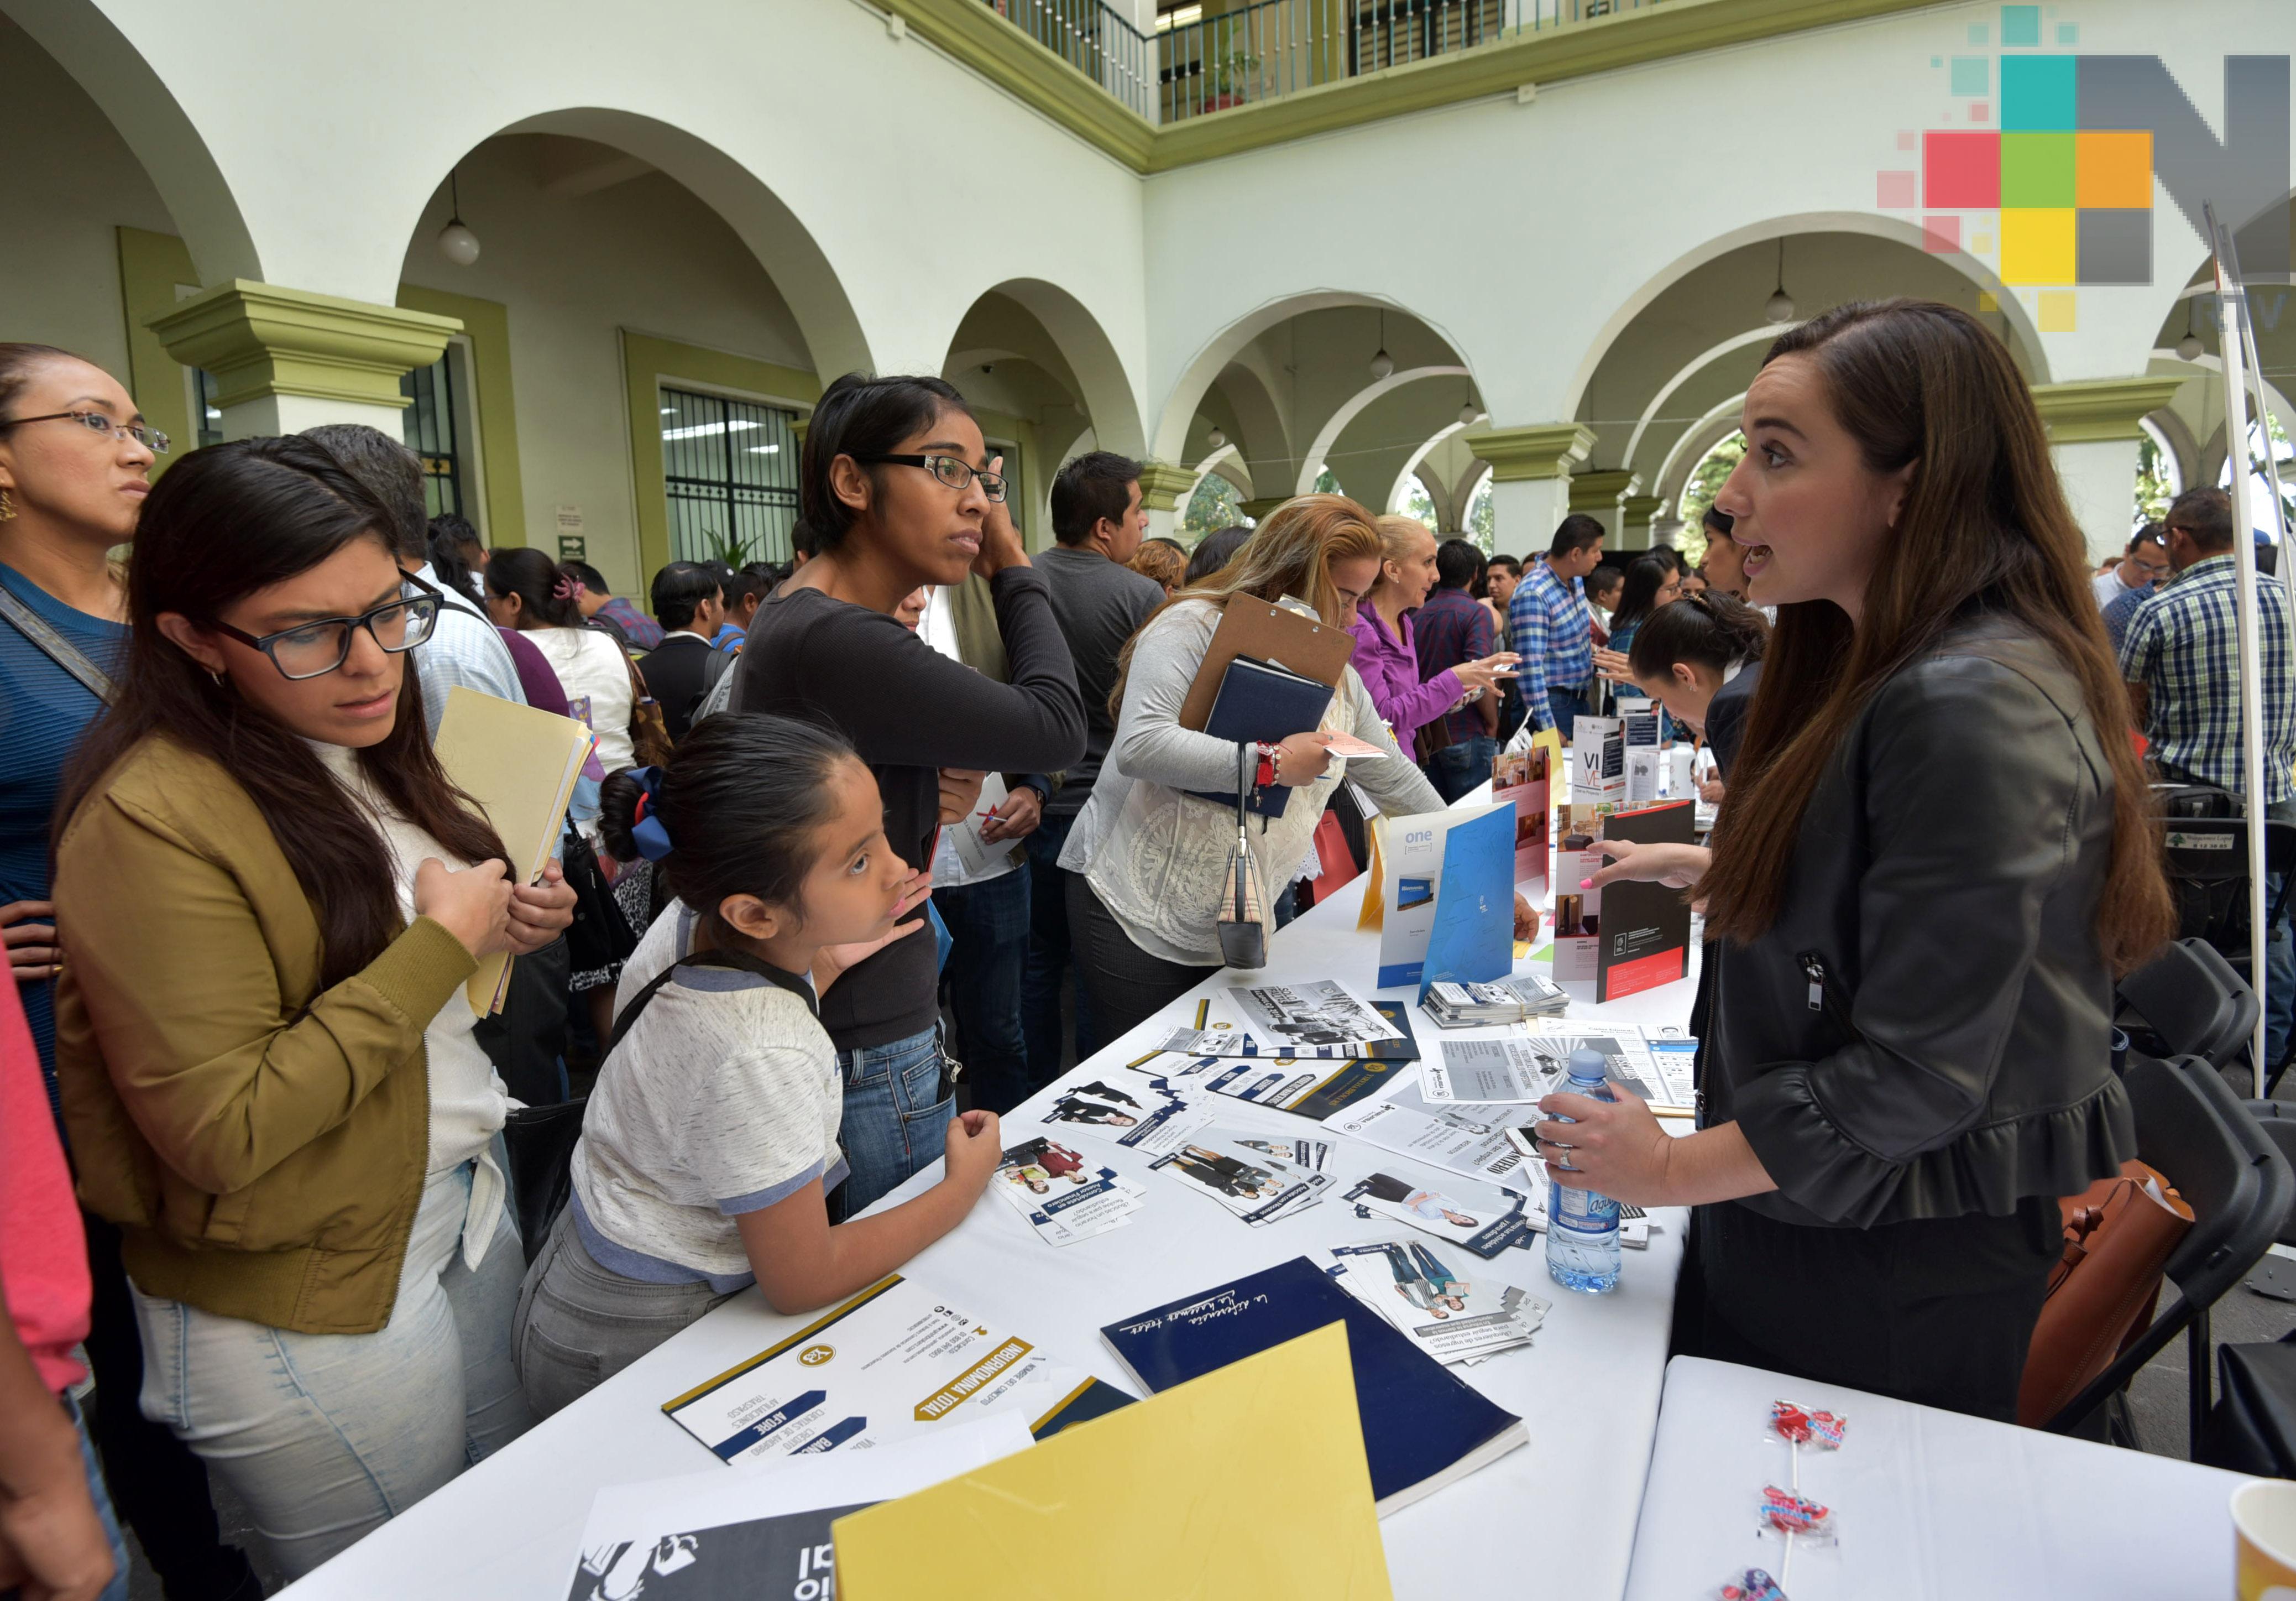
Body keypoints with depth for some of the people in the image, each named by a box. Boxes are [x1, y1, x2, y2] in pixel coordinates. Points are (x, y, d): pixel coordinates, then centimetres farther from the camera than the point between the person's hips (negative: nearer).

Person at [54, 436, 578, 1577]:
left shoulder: (358, 751, 3)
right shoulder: (151, 823, -23)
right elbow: (221, 1135, -25)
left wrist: (506, 925, -3)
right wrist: (441, 945, -23)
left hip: (464, 1211, 7)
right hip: (305, 1312, -7)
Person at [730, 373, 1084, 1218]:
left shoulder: (794, 613, 7)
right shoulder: (838, 642, -27)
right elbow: (1056, 727, -21)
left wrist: (939, 799, -5)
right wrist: (1013, 568, -8)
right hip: (865, 1061, -10)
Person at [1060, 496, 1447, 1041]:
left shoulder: (1337, 675, 11)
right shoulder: (1194, 627, -11)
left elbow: (1393, 777, 19)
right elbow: (1139, 746, -26)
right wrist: (1273, 763, -24)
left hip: (1237, 926, 6)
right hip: (1138, 911, -6)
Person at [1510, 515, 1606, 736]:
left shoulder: (1576, 580, 4)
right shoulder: (1533, 595, -24)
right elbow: (1531, 669, -27)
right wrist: (1548, 729, -28)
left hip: (1581, 699, 8)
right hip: (1553, 703, -8)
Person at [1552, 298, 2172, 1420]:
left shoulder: (1970, 708, -25)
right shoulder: (1883, 669, 6)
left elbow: (1919, 1072, -25)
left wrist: (1678, 1169, -16)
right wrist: (1716, 871, 11)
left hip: (1896, 1267, -8)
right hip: (1804, 1217, 9)